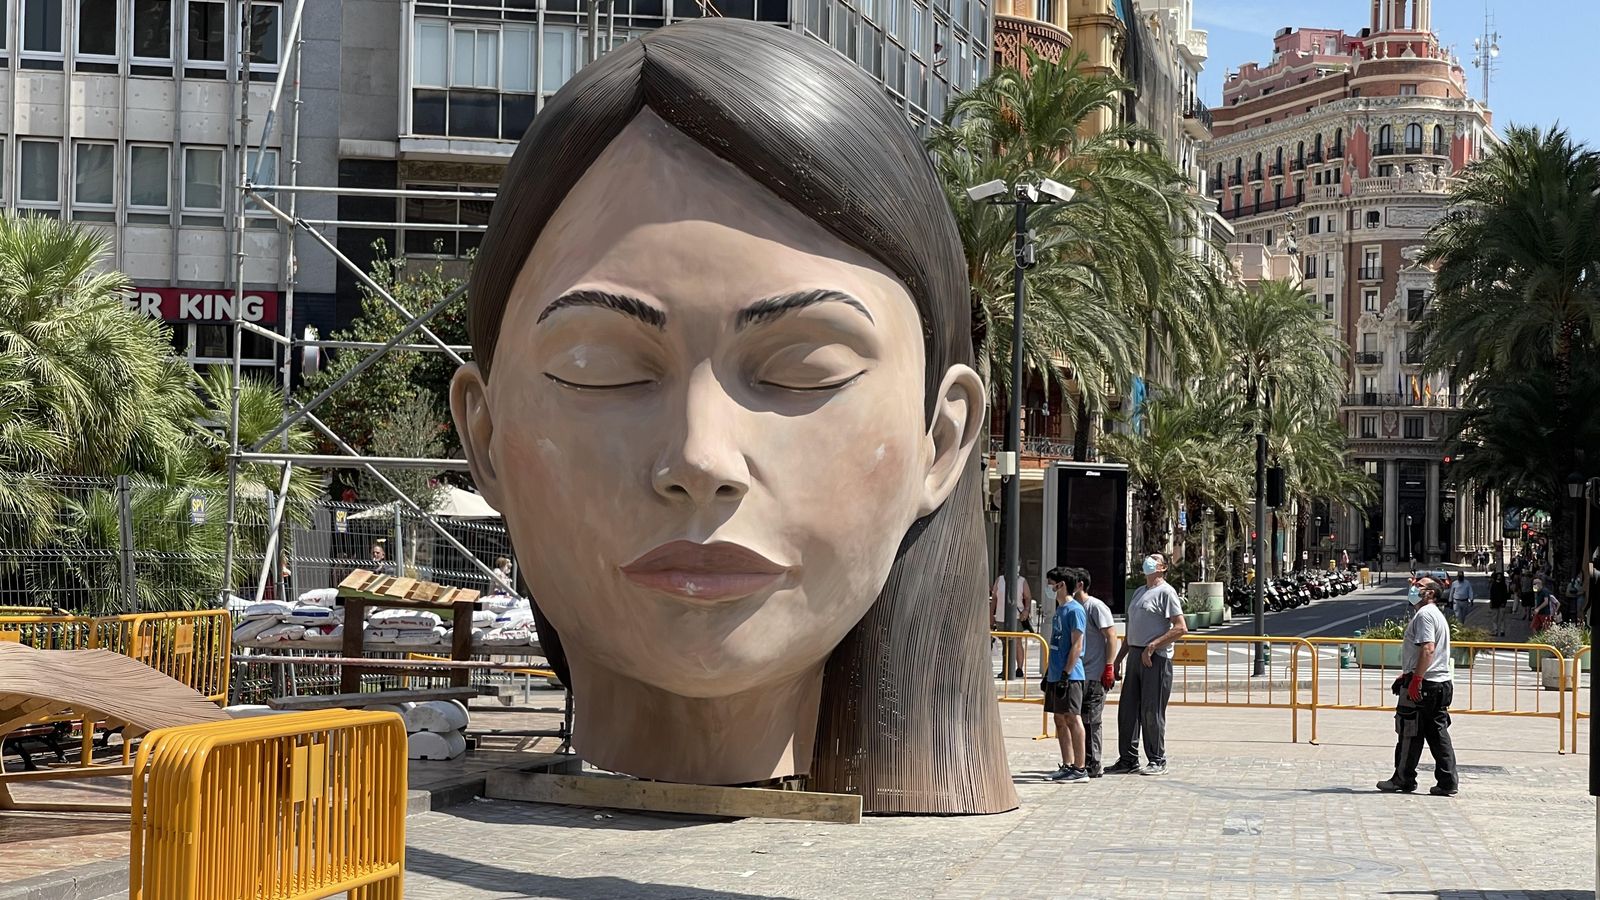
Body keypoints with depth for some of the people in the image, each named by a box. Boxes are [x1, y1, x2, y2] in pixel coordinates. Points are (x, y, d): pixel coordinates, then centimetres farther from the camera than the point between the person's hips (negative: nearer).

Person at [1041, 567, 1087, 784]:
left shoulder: (1074, 610, -11)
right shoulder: (1059, 609, 17)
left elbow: (1077, 645, -16)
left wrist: (1065, 674, -20)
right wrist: (1048, 674, 22)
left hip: (1070, 676, -9)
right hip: (1056, 676, 9)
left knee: (1072, 719, -8)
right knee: (1060, 720, 10)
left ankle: (1080, 770, -7)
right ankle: (1067, 766, 15)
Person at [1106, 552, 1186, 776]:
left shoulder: (1166, 592, -5)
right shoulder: (1139, 592, 20)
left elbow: (1181, 628, -14)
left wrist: (1153, 645, -18)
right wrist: (1119, 658, 20)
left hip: (1156, 658, -8)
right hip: (1135, 656, 8)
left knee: (1152, 712, -4)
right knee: (1127, 709, 8)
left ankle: (1158, 762, 4)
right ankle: (1128, 760, 14)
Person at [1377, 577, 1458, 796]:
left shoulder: (1424, 614, -11)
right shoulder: (1437, 615, 22)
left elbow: (1427, 649, -23)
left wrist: (1415, 679, -25)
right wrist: (1407, 674, 32)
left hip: (1422, 685, -10)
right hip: (1441, 684, 10)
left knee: (1409, 734, 0)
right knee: (1438, 734, 7)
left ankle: (1403, 780, 6)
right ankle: (1448, 783, 4)